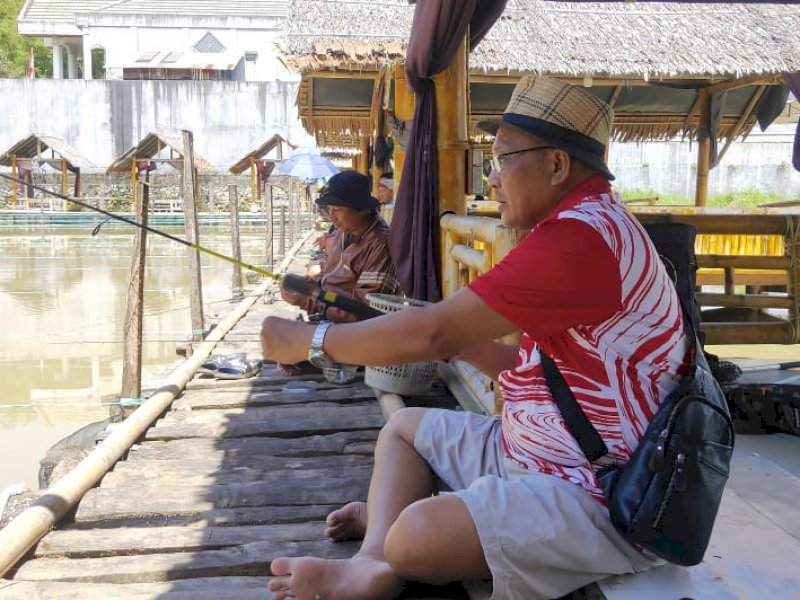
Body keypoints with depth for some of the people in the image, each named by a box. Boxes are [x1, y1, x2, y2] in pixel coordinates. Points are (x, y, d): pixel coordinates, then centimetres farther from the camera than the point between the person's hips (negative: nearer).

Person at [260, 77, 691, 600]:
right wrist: (462, 338, 4)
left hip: (604, 498, -11)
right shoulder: (587, 225, 12)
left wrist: (307, 341, -13)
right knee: (404, 427, 13)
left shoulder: (583, 234, -24)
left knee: (417, 536, -29)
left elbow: (433, 335, -24)